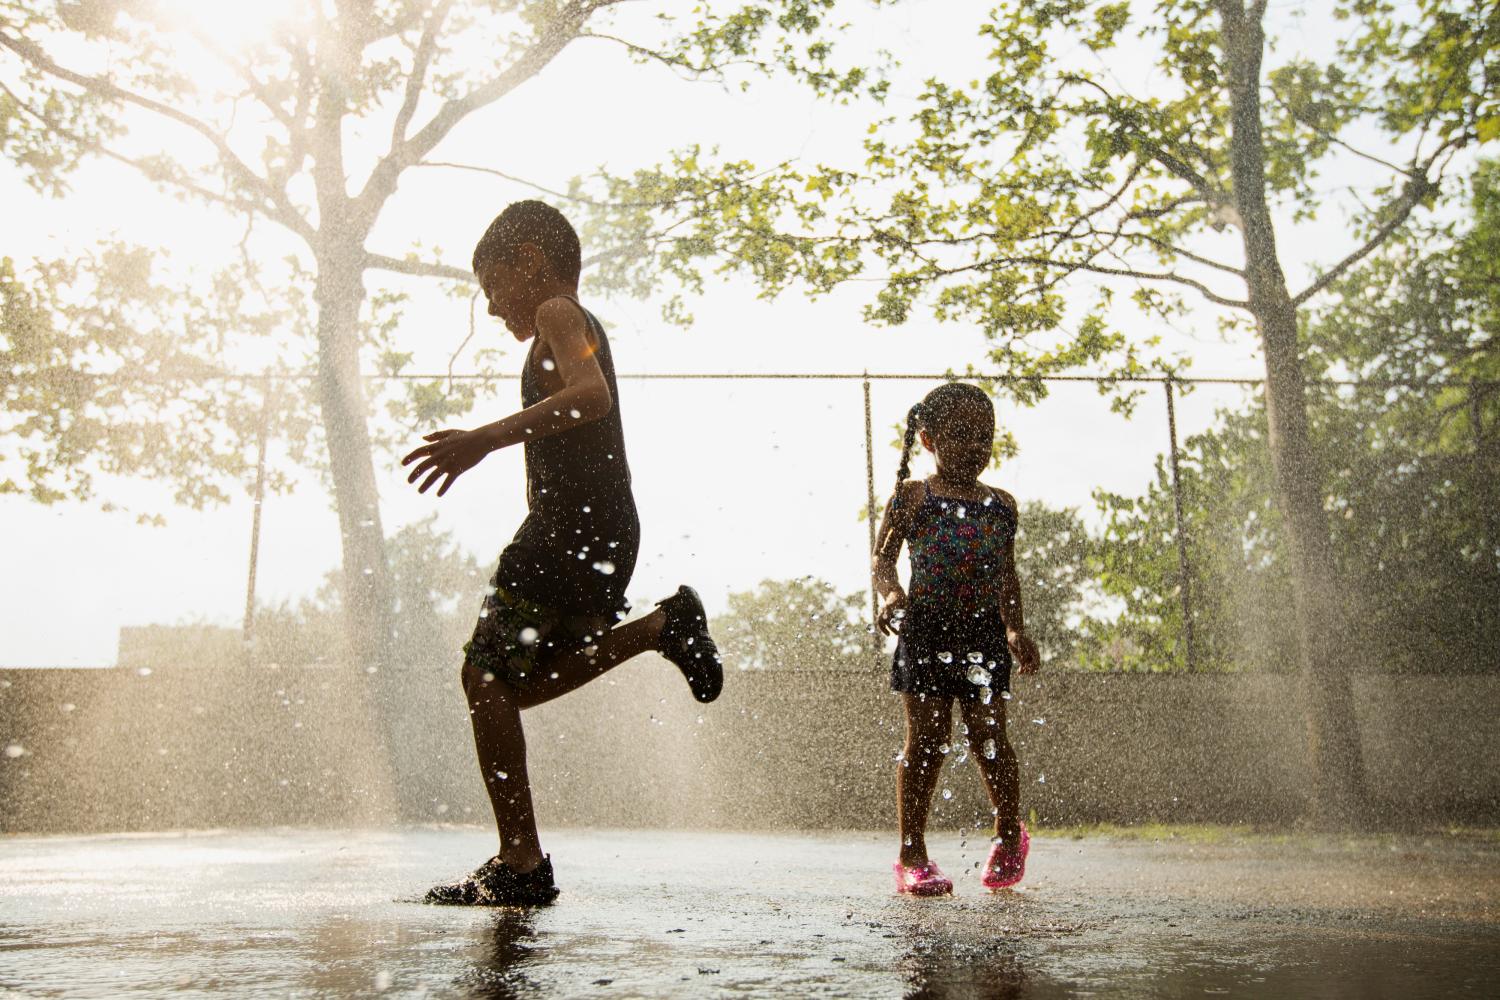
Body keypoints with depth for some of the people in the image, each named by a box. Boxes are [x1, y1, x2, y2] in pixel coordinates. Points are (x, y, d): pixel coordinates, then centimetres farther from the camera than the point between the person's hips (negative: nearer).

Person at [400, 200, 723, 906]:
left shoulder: (558, 314, -5)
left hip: (572, 527, -10)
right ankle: (664, 626, 11)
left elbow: (591, 395, -26)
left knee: (486, 675, -7)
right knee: (513, 683, 15)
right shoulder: (579, 329, 25)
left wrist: (487, 438, -33)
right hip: (606, 532, 10)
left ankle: (520, 865, -6)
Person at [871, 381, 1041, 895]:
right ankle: (912, 855, 8)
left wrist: (1015, 629, 16)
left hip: (984, 633, 3)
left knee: (988, 734, -2)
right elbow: (883, 557, 0)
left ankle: (1009, 833, 23)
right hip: (926, 631, -2)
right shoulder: (912, 497, 1)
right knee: (927, 738, -2)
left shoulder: (1001, 505, 11)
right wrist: (890, 594, -20)